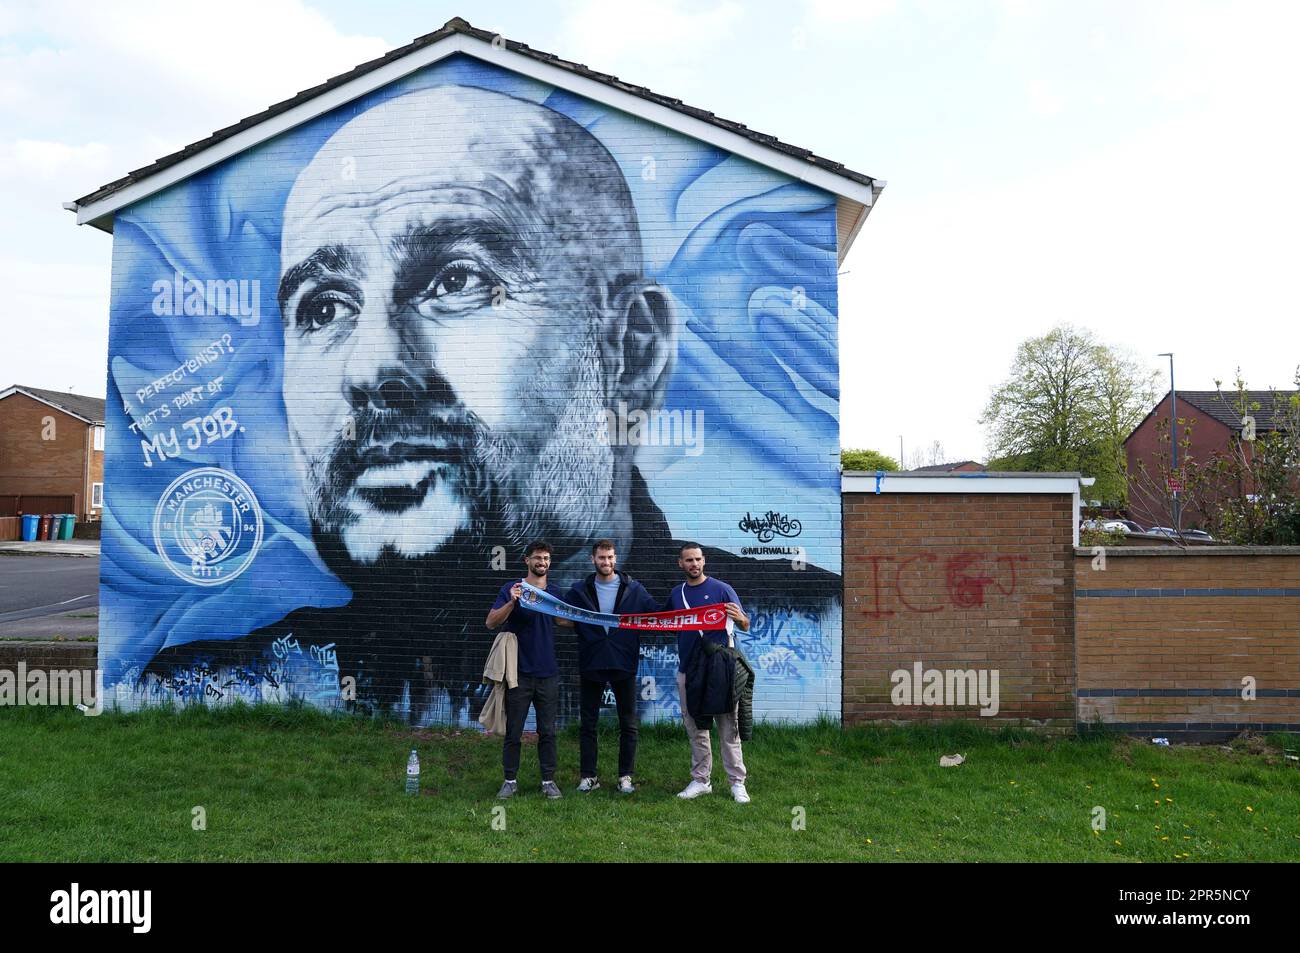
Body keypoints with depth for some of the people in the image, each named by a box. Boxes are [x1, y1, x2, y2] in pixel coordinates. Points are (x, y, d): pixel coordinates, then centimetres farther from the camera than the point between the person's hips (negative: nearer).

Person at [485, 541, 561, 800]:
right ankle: (510, 780, 12)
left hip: (548, 674, 2)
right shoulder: (512, 589, -1)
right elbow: (491, 622, -11)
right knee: (513, 731, 3)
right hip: (519, 672, -2)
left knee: (547, 731, 5)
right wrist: (512, 602, -24)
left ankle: (548, 780, 12)